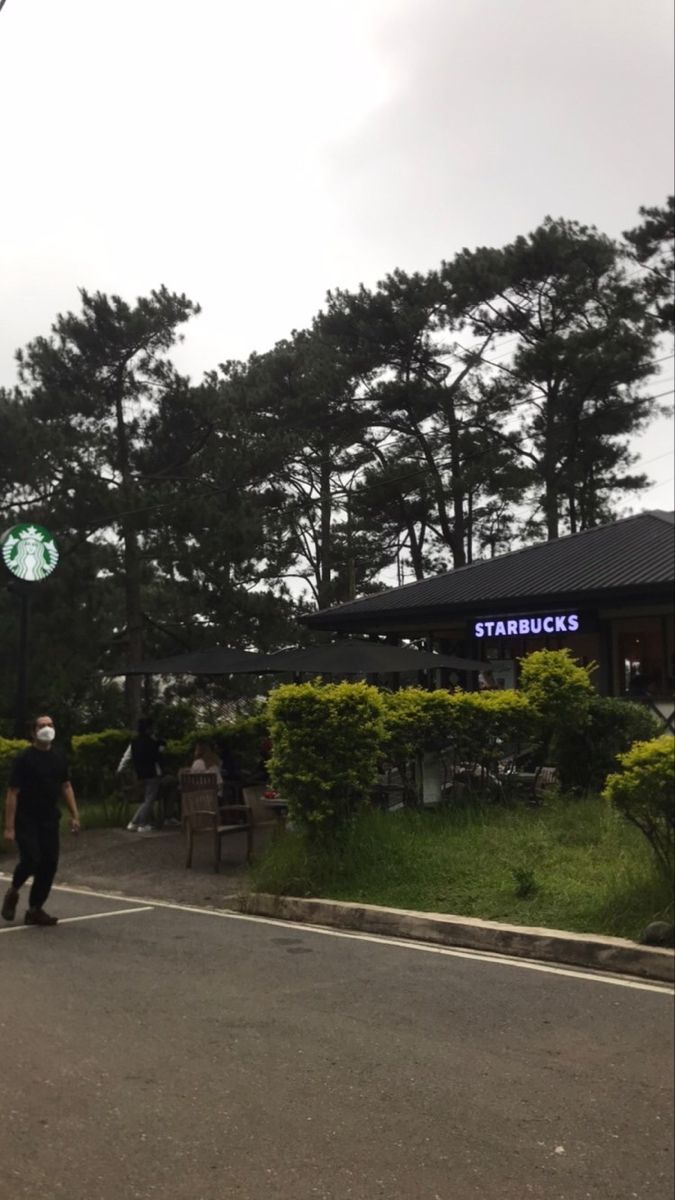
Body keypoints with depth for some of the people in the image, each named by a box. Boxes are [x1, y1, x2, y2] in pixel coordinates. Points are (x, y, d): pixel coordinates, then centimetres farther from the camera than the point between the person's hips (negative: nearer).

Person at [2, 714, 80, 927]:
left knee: (49, 864, 1)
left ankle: (35, 910, 14)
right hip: (26, 819, -5)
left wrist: (74, 815, 6)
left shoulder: (59, 756, 4)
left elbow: (66, 786, 13)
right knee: (31, 859, -17)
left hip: (49, 819, 5)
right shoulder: (24, 758, -12)